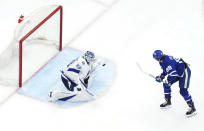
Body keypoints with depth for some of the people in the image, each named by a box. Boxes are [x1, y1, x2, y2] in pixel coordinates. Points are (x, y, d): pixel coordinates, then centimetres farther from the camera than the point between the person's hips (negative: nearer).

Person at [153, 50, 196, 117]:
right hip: (177, 71, 10)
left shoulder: (167, 62, -33)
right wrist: (161, 76, 2)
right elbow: (166, 70, 16)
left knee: (183, 91, -14)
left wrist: (168, 82, -27)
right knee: (166, 84, 12)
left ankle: (192, 108, -6)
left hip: (184, 72, -10)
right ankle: (168, 102, 28)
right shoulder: (163, 60, -1)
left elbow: (173, 74, -36)